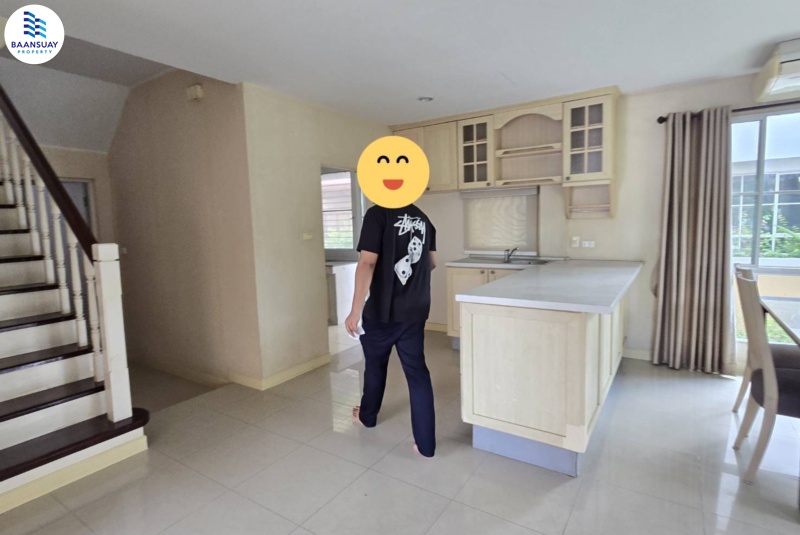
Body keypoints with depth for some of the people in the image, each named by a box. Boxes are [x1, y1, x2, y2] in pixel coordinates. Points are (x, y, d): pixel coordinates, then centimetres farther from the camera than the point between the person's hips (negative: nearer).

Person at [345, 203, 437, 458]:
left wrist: (356, 310, -20)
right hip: (416, 311, 4)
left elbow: (367, 263, -21)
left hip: (382, 310, -4)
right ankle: (426, 443, 13)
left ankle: (367, 416, 43)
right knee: (417, 372, 9)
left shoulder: (377, 214, -12)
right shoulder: (423, 218, 7)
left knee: (375, 364, 19)